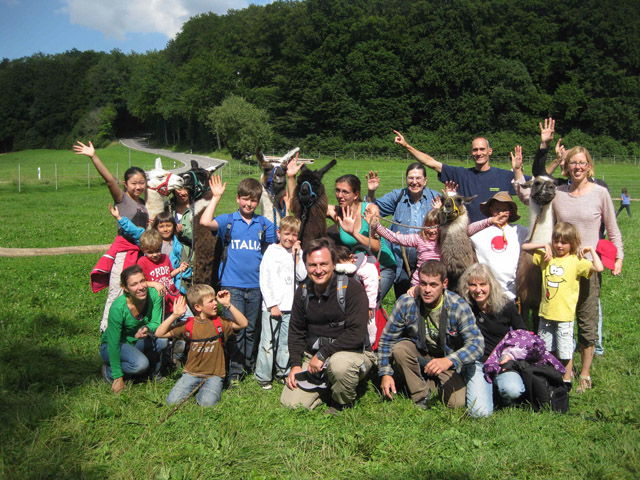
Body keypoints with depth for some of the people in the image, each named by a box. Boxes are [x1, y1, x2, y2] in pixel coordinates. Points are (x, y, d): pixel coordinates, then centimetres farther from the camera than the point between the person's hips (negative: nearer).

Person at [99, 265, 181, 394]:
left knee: (163, 339, -25)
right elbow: (113, 343, -25)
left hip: (137, 342, 4)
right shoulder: (118, 308, -31)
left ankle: (153, 371, 3)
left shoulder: (154, 295, -19)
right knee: (140, 363, -33)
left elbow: (156, 324, -19)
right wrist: (118, 377, -24)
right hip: (110, 347, -4)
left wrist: (147, 329, -44)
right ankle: (109, 370, -3)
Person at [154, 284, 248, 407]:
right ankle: (195, 388, 10)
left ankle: (210, 389, 6)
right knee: (172, 401, -17)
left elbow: (243, 323, -10)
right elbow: (159, 334, 0)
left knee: (207, 402, -27)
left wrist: (228, 305, -15)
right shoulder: (188, 325, 2)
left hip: (214, 375, -1)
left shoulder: (220, 322, 3)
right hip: (191, 373, 1)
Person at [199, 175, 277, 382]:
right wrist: (216, 197, -12)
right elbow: (205, 222, -16)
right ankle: (235, 370, 8)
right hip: (232, 284, -2)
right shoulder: (228, 221, 2)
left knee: (252, 328, 12)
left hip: (256, 285, 2)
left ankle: (249, 365, 27)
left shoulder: (265, 224, 8)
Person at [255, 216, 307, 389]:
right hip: (272, 305, -4)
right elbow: (265, 280, -4)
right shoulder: (272, 252, -1)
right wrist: (272, 305, -8)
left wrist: (296, 255, -6)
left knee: (286, 342, 9)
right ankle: (263, 377, 7)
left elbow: (302, 276, 0)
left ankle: (283, 372, 23)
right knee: (268, 342, -3)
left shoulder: (298, 253, 11)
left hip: (290, 306, 4)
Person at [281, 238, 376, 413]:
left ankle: (343, 405, -7)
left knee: (339, 363, -39)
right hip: (314, 357, 5)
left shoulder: (352, 288, -16)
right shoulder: (303, 292, 3)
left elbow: (356, 335, -23)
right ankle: (328, 387, 20)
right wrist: (296, 364, 1)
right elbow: (296, 332, 14)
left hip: (354, 353, -5)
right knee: (290, 403, -8)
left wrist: (322, 355, -21)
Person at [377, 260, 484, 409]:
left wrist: (449, 361, -47)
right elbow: (386, 339, -9)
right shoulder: (406, 303, -19)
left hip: (447, 359, -1)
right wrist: (386, 373, -16)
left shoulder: (459, 307, -21)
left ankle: (435, 384, 12)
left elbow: (477, 343, -29)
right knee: (399, 349, -31)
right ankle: (421, 397, -12)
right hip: (418, 353, 1)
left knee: (457, 403, -20)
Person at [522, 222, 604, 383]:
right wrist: (544, 246, -1)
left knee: (565, 352, 4)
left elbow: (599, 268, -21)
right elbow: (524, 247, 9)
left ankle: (566, 380, 21)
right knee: (547, 350, 15)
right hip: (546, 313, 4)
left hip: (564, 315, -4)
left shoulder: (576, 261, -6)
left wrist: (591, 250, -12)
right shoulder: (547, 257, 6)